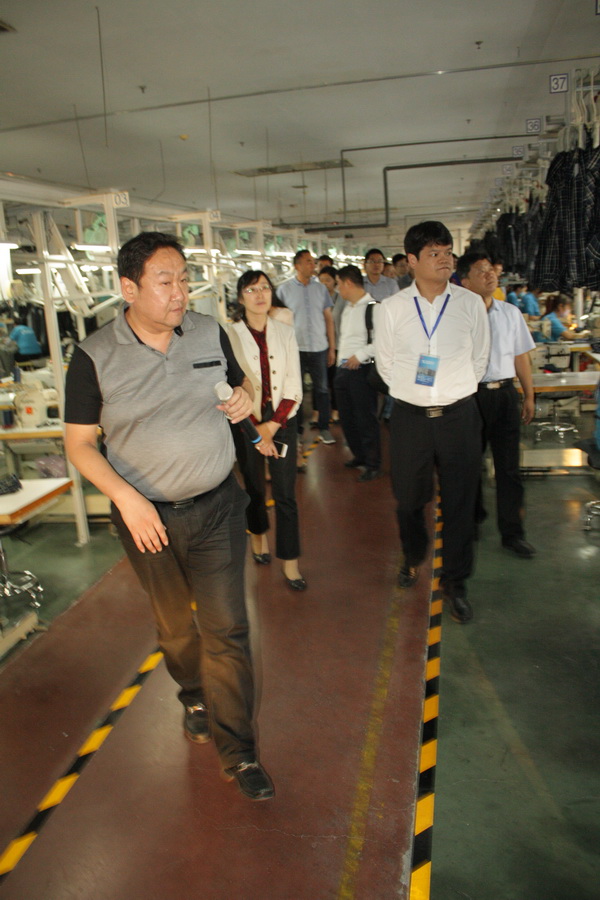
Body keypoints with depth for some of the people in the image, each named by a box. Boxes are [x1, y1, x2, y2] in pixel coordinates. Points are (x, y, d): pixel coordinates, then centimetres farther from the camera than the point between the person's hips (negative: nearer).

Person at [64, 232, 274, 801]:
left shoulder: (210, 334, -2)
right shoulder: (94, 357, -10)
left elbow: (239, 381, 16)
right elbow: (79, 442, -6)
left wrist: (245, 397, -9)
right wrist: (126, 497, -20)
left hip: (216, 506, 1)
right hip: (147, 517, -1)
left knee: (226, 628, 1)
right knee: (174, 624, 19)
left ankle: (236, 750, 18)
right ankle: (195, 698, 50)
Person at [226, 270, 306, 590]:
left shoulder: (285, 332, 3)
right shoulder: (230, 335, -5)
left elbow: (293, 388, 0)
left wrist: (272, 426, -9)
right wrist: (256, 430, -9)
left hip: (282, 420, 1)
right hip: (246, 424, -1)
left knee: (285, 494, 0)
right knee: (254, 488, 14)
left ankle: (290, 562, 8)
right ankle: (258, 535, 41)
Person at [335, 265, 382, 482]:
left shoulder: (372, 307, -13)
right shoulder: (347, 307, 16)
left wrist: (359, 356, -19)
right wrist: (340, 356, 13)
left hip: (361, 370, -9)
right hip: (343, 369, 9)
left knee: (366, 419, -1)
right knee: (346, 417, 16)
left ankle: (373, 464, 12)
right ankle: (359, 455, 33)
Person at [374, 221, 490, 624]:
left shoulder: (471, 303, -1)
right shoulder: (390, 308, -3)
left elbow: (479, 359, 8)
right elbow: (385, 363, 8)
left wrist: (455, 393, 8)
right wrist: (410, 392, 7)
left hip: (459, 415, 0)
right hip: (410, 416, 0)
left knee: (460, 502, 7)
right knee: (409, 499, 14)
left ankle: (455, 581, 27)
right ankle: (414, 556, 45)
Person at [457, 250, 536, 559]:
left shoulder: (510, 313, 7)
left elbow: (521, 357, 12)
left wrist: (529, 396, 13)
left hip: (504, 394, 4)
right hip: (470, 395, -4)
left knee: (508, 466, 7)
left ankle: (512, 532, 18)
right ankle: (472, 519, 37)